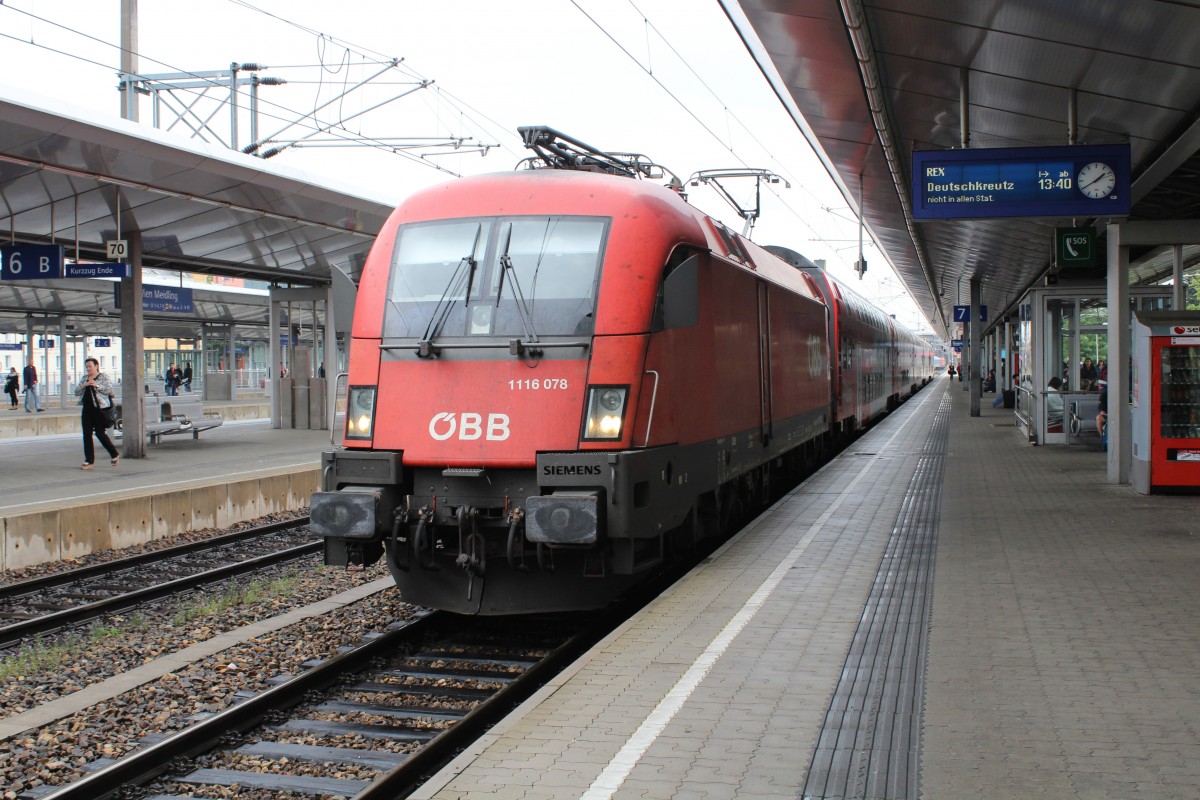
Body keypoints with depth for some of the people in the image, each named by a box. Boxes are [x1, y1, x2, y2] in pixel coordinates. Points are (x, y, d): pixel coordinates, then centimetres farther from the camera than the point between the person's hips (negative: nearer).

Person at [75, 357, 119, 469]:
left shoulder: (104, 377, 1)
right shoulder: (84, 379, 18)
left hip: (99, 409, -6)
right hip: (87, 409, 6)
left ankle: (115, 455, 13)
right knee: (87, 435, 1)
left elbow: (109, 389, -11)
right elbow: (76, 392, 11)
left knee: (100, 433, -6)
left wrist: (97, 385, -21)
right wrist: (83, 385, -7)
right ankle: (89, 461, 4)